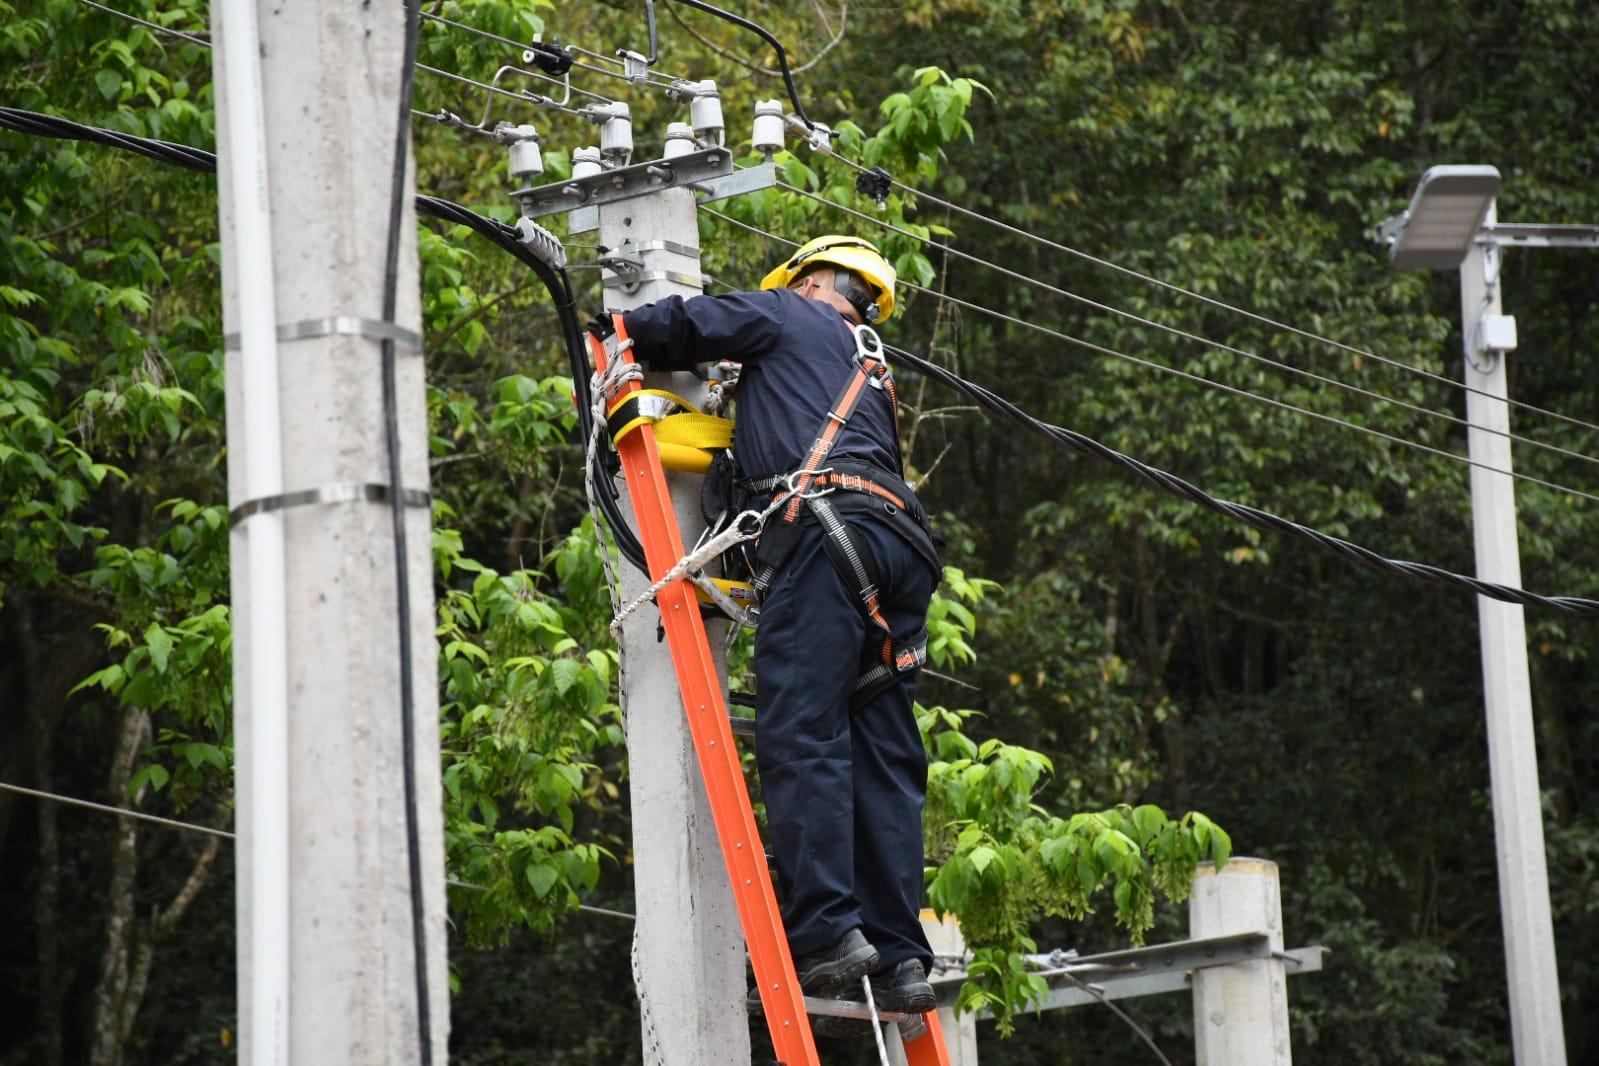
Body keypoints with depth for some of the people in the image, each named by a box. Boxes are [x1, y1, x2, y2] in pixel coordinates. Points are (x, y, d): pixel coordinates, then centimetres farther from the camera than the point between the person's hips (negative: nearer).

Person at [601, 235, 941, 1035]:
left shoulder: (788, 317, 17)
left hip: (826, 528, -8)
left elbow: (683, 327, 9)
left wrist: (616, 332, 25)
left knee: (800, 736, -14)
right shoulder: (873, 374, 36)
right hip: (903, 542, 8)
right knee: (883, 757, 4)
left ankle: (827, 932, -26)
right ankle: (900, 957, -3)